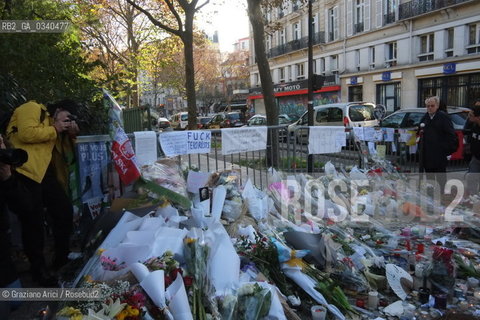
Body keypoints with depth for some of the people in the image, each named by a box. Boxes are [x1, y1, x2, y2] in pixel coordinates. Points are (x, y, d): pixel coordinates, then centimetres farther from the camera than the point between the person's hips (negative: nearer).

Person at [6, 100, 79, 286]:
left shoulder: (54, 128, 26)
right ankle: (38, 268, 13)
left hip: (44, 173, 9)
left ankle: (63, 258, 21)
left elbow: (65, 156, 21)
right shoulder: (32, 108, 2)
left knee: (65, 210, 5)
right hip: (24, 172, -9)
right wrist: (54, 130, -5)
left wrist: (70, 136, 8)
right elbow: (26, 134, -17)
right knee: (33, 221, -4)